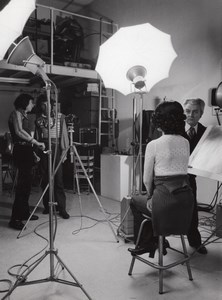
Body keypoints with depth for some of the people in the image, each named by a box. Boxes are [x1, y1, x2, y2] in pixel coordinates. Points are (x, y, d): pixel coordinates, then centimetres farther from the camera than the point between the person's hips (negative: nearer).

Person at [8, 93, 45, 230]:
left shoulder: (24, 115, 22)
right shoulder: (16, 113, -5)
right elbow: (19, 132, -20)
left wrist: (33, 152, 17)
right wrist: (36, 142, -21)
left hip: (27, 150, 9)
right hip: (21, 151, -9)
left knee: (27, 184, 10)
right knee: (22, 184, -11)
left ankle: (24, 212, 19)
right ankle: (15, 219, -8)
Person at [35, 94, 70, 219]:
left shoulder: (60, 117, 3)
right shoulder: (38, 118, 9)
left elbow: (64, 134, 1)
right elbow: (37, 135, 8)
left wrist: (64, 151, -6)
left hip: (56, 148, -2)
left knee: (58, 179, -6)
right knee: (45, 179, 5)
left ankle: (62, 208, -1)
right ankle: (47, 206, 17)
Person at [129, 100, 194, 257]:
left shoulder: (153, 145, -10)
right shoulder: (186, 143, 7)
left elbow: (147, 179, -5)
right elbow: (181, 170, 12)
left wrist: (150, 195, 16)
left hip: (165, 199, -6)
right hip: (186, 197, 6)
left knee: (135, 201, 25)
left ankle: (146, 243, 29)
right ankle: (158, 240, 35)